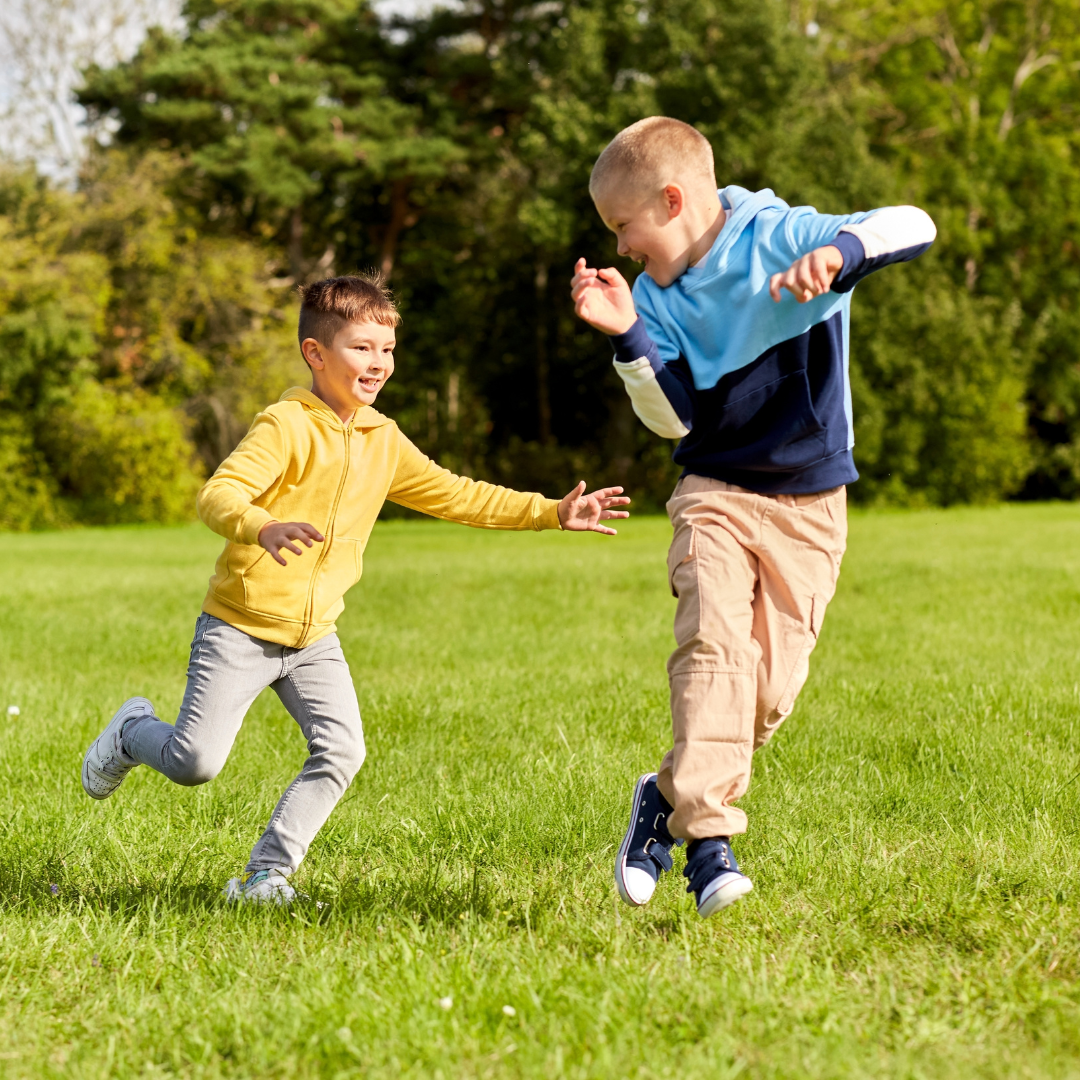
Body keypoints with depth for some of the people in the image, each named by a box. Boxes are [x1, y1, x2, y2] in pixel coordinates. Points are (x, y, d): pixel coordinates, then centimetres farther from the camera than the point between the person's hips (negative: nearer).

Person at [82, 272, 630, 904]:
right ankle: (134, 733, 27)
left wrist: (552, 513, 11)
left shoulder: (383, 440, 7)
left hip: (315, 636, 6)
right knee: (196, 763, -7)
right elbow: (217, 495, -29)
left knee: (341, 752, -10)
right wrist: (261, 528, -51)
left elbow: (454, 496, 16)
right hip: (241, 626, -6)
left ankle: (267, 875, 1)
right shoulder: (286, 426, -17)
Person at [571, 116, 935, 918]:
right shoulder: (658, 295, 2)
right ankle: (708, 838, -23)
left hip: (810, 503, -2)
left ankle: (673, 796, 17)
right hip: (717, 494, 2)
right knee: (714, 645, -22)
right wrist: (628, 336, -19)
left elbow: (914, 226, -23)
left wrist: (838, 255, -42)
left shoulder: (784, 238, -11)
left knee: (772, 688, -4)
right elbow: (674, 418, -6)